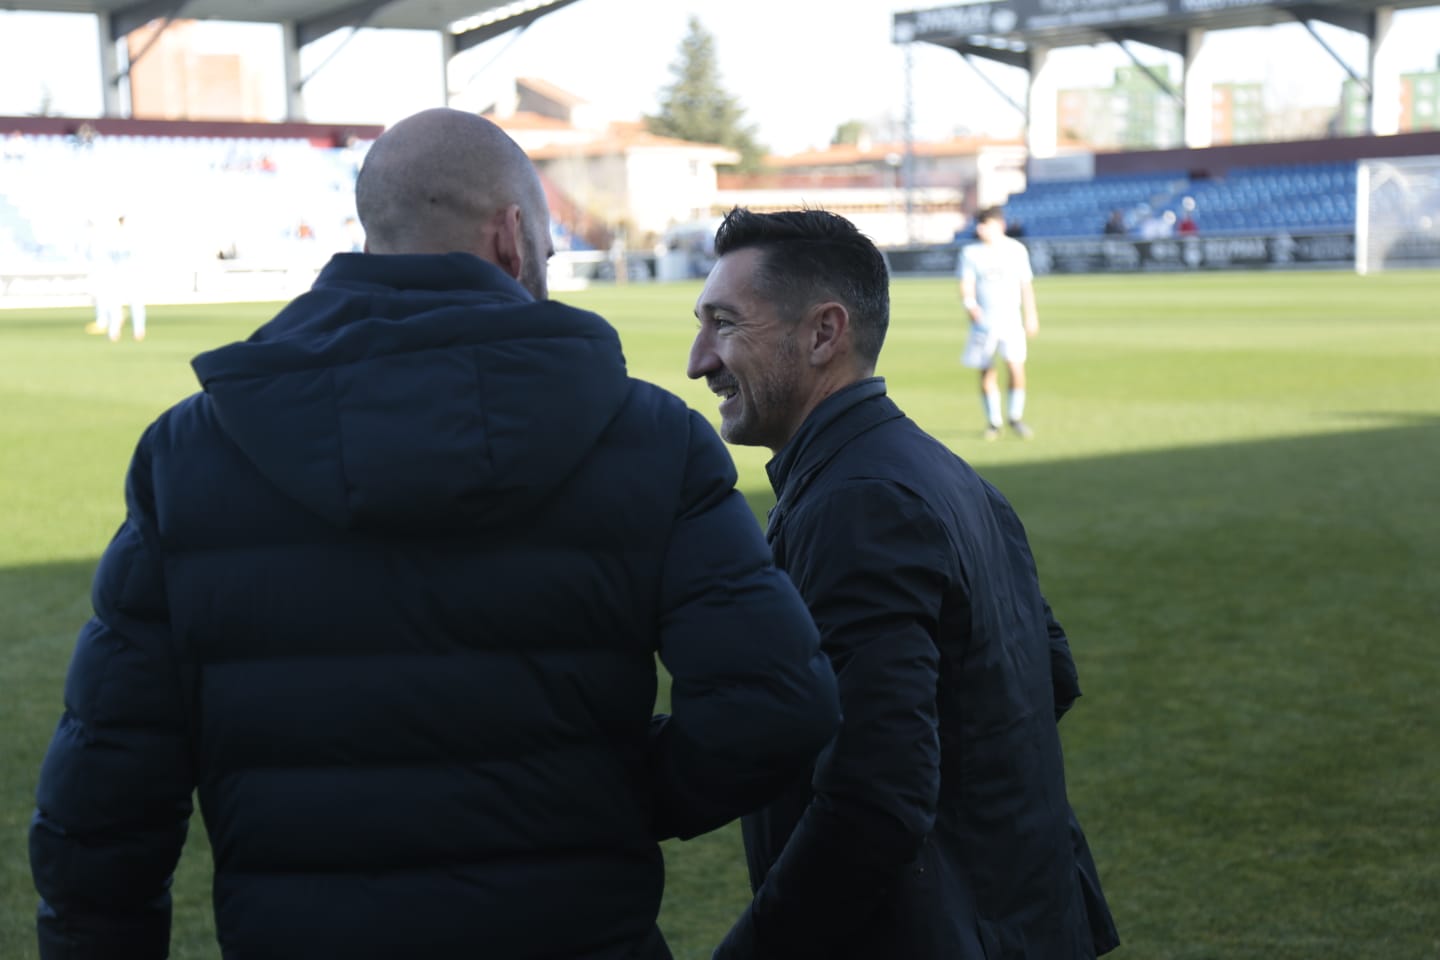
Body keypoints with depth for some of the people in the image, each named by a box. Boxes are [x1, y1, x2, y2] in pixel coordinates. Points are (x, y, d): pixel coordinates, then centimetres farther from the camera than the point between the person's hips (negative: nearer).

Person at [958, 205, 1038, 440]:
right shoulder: (970, 252, 1)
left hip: (1011, 320, 0)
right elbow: (966, 285, -6)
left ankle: (1016, 418, 4)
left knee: (1016, 367, -15)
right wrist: (969, 304, -27)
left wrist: (1031, 316, 14)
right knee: (987, 374, 2)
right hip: (983, 322, 0)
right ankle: (993, 422, 17)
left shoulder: (1017, 249, 5)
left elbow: (1026, 285, 13)